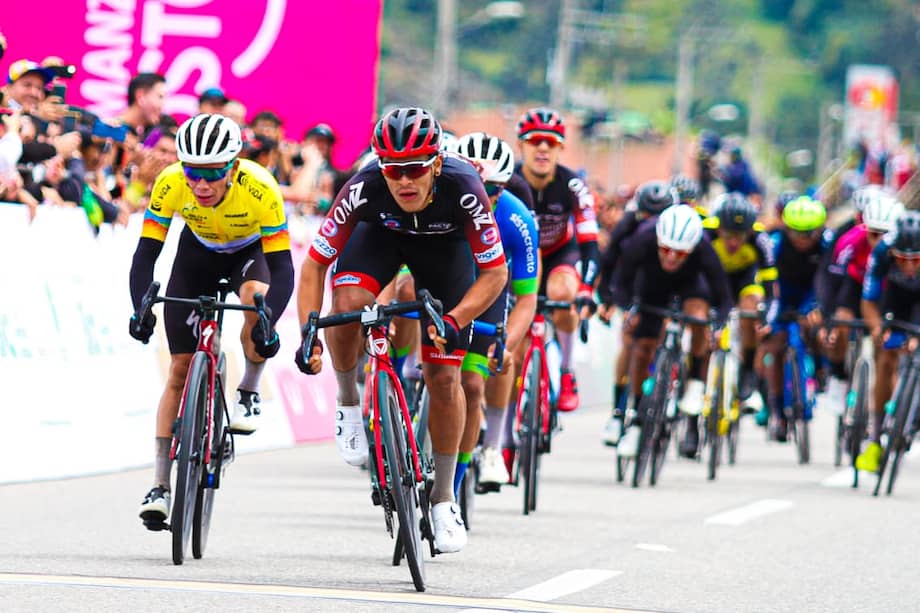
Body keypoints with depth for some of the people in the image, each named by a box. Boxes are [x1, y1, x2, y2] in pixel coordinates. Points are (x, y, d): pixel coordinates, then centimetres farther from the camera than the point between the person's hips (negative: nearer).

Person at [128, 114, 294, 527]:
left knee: (257, 298, -37)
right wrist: (141, 310, -44)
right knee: (180, 369, -5)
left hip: (251, 250, -2)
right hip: (198, 252, 2)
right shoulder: (170, 184, -31)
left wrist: (268, 321, -51)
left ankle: (248, 394, -11)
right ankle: (160, 486, -1)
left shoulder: (260, 189, -37)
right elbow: (145, 254, -28)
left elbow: (282, 268, -36)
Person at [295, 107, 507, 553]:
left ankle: (443, 499, 11)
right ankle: (349, 404, -4)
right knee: (347, 304, -33)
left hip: (444, 245, 0)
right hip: (381, 234, 0)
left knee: (443, 376, -5)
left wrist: (454, 320, -42)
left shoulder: (463, 189, -38)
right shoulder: (365, 187, -36)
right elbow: (315, 263, -26)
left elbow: (495, 272, -27)